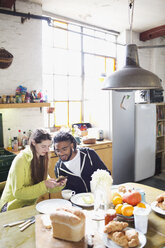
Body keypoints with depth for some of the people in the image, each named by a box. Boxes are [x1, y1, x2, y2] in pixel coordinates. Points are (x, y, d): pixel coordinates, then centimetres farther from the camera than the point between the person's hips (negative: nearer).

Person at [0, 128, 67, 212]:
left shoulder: (42, 157, 3)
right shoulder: (21, 159, -20)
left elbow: (46, 187, 4)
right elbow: (17, 193, -23)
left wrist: (58, 185, -16)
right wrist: (44, 185, -28)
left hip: (29, 204, 7)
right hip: (12, 207, -7)